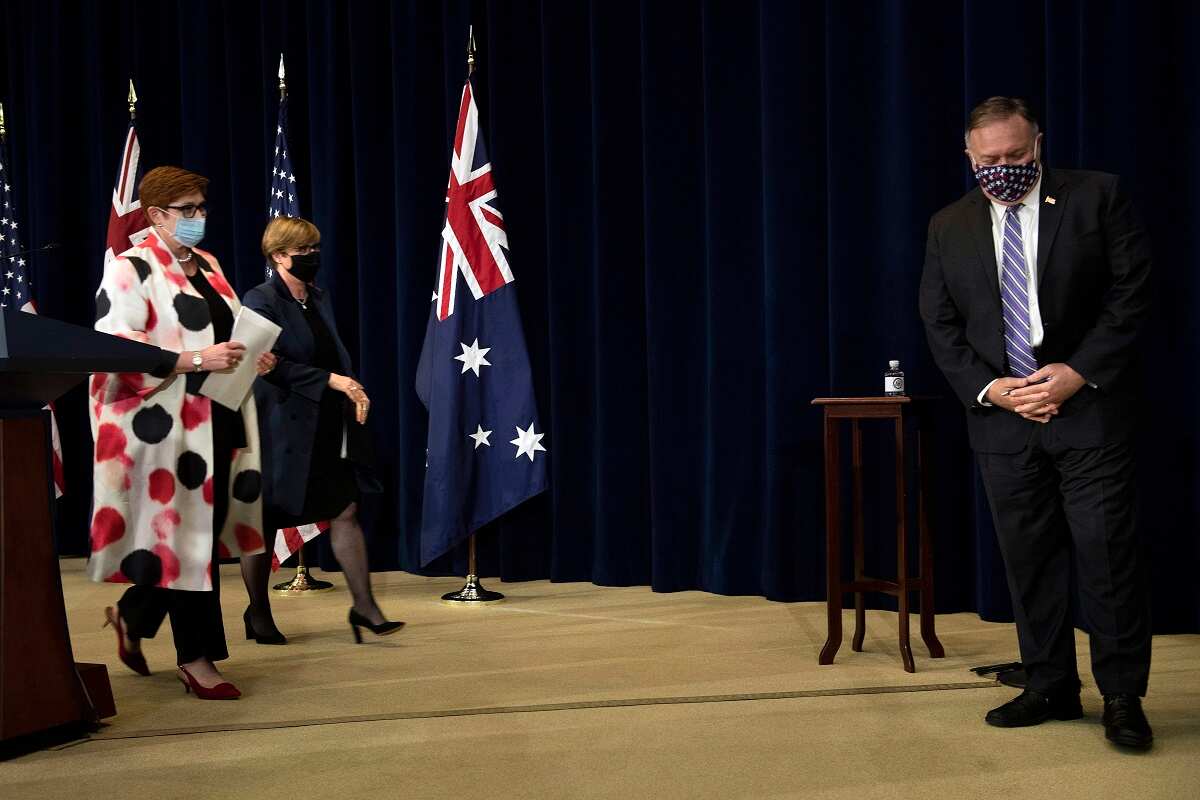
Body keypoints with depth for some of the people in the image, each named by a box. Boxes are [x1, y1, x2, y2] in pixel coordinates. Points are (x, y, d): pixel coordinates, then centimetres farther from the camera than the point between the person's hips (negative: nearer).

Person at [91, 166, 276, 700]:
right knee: (188, 533, -4)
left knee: (205, 530, 11)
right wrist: (196, 360, -23)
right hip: (168, 426, -8)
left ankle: (133, 615, 33)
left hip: (217, 419, 8)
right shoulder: (130, 270, -6)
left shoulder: (206, 265, 17)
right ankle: (194, 658, 8)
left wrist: (251, 358, 6)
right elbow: (114, 349, -17)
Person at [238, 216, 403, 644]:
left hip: (326, 429, 6)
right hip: (282, 428, -6)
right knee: (264, 522, 7)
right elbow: (271, 364, -19)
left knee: (346, 510, -1)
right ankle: (258, 614, 22)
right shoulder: (260, 301, -9)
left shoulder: (319, 299, 13)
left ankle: (364, 605, 3)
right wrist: (330, 380, -23)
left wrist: (353, 391, 4)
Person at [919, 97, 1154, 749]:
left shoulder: (1098, 197, 0)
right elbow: (940, 325, 7)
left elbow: (1132, 290, -4)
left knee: (1107, 549, -3)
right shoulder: (949, 227, 8)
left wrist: (1079, 373, -13)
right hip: (1001, 412, 3)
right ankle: (1050, 688, 20)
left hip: (1089, 406, -3)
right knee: (1028, 556, 8)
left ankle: (1122, 696, 11)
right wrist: (989, 389, -7)